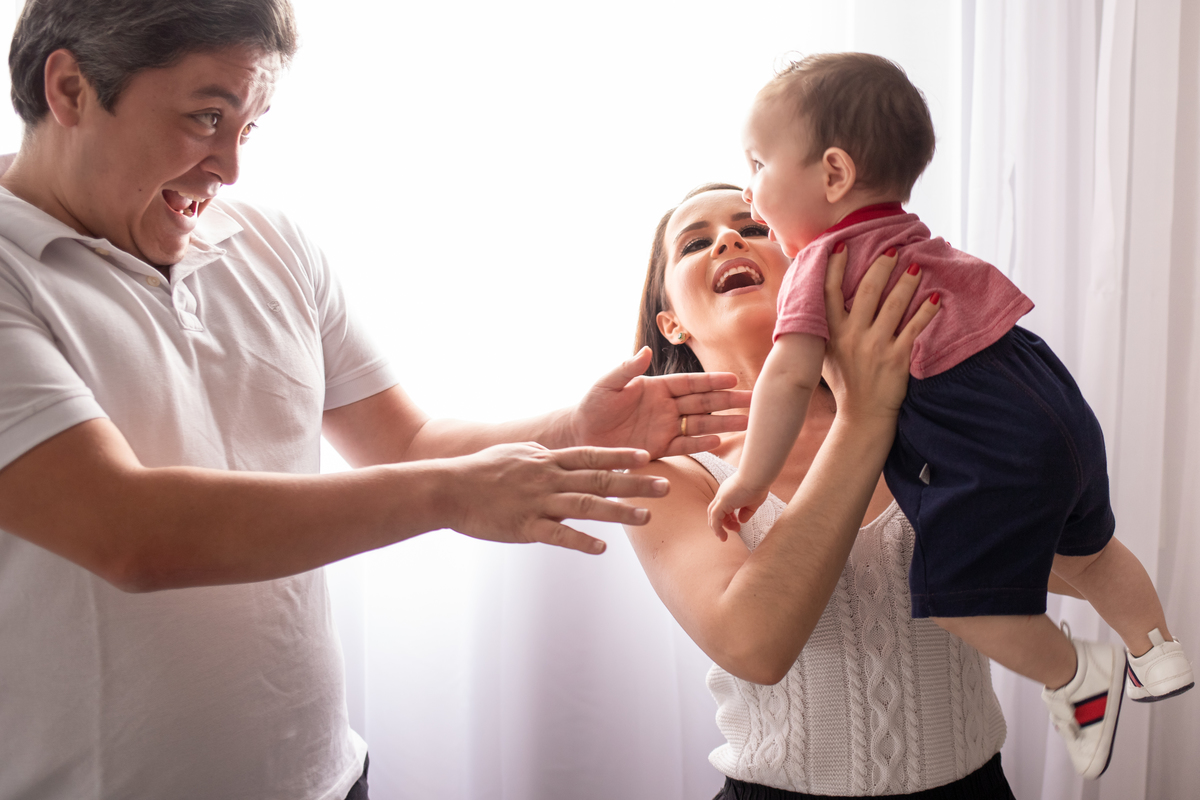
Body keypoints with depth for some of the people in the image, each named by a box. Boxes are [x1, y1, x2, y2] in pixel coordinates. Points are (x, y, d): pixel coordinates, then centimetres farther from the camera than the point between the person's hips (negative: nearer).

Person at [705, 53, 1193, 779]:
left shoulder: (823, 263, -11)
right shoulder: (906, 236, 15)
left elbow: (790, 376, -21)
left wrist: (753, 479, -13)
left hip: (989, 447, -10)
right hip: (1053, 397, 10)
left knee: (956, 592, 3)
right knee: (1082, 548, 28)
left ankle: (1079, 679, 19)